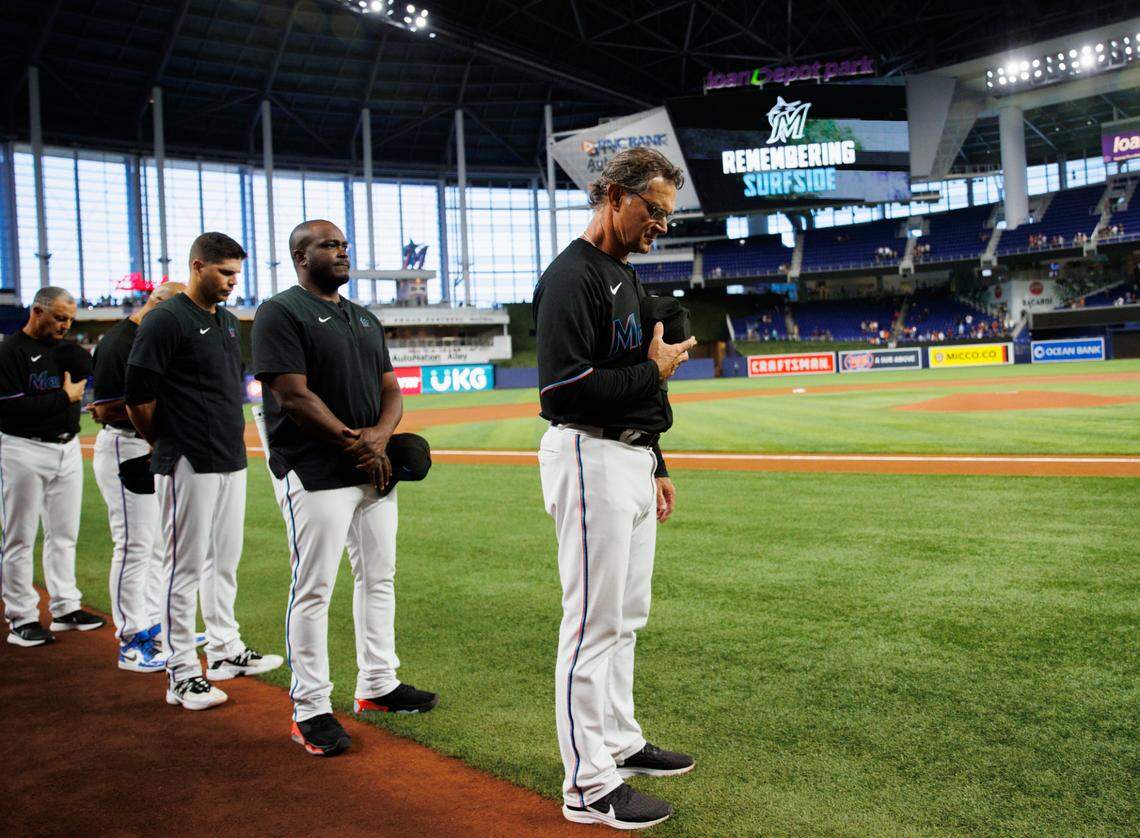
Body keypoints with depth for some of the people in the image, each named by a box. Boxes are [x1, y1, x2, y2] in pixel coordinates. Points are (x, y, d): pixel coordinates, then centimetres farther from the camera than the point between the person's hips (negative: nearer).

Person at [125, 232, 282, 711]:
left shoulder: (229, 324, 15)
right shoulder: (166, 321, -11)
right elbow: (138, 396, -14)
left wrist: (233, 444, 15)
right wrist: (164, 444, -2)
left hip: (232, 462, 8)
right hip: (188, 465, -8)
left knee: (226, 561, 15)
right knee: (186, 566, -2)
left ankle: (225, 652, 28)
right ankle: (182, 674, 6)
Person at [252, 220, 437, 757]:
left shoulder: (364, 319, 18)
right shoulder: (281, 314, -6)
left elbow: (391, 389, 13)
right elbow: (293, 395, -16)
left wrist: (379, 436, -7)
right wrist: (354, 443, -14)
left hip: (374, 470, 8)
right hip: (315, 474, -8)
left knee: (379, 578, 13)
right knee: (313, 591, -4)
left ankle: (377, 685, 26)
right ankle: (310, 710, 6)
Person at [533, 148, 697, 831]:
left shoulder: (626, 276, 17)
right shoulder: (572, 276, -14)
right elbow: (564, 386, -24)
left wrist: (656, 465, 21)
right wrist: (654, 371, -15)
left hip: (632, 456, 10)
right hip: (589, 458, -10)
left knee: (627, 616, 17)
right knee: (595, 622, -5)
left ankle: (620, 742, 32)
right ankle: (589, 785, 4)